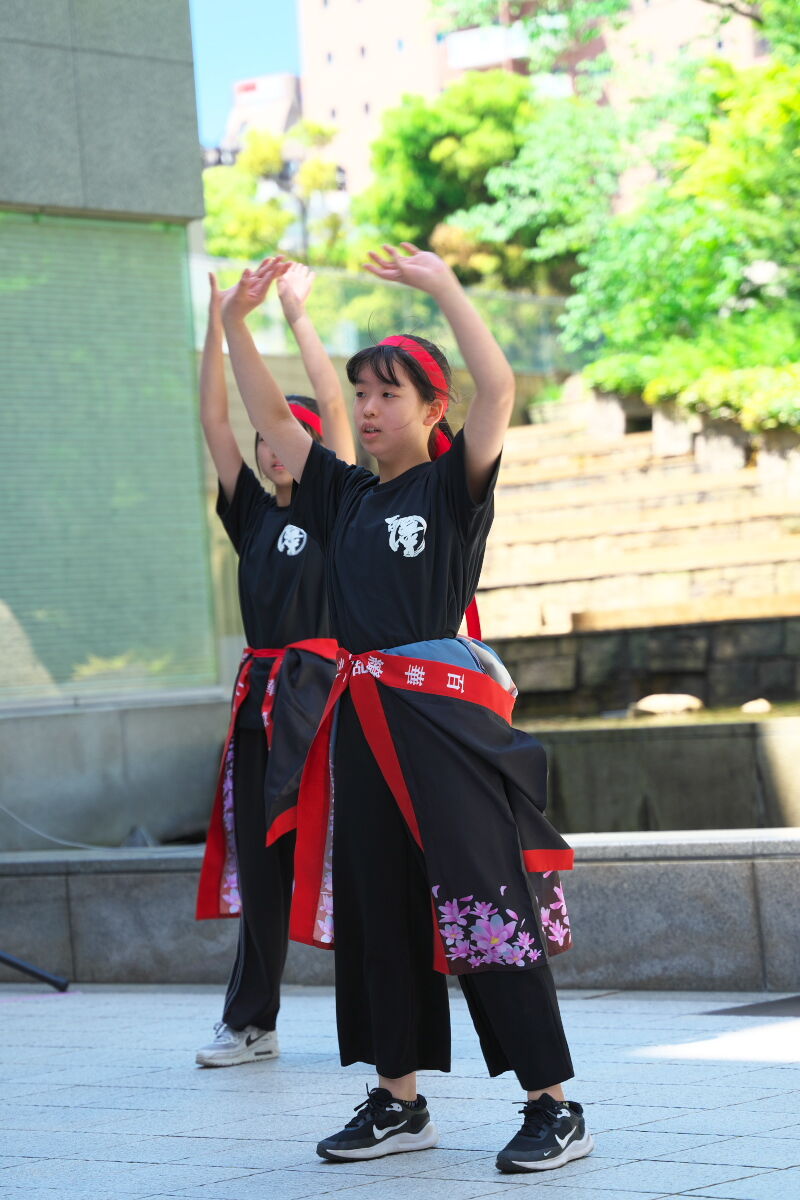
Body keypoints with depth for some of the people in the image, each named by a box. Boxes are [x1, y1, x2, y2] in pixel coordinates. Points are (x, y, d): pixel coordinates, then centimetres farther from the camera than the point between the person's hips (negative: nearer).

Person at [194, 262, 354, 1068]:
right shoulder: (254, 514, 14)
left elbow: (333, 407, -8)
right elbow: (214, 422, 10)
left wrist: (296, 312, -6)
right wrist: (219, 324, 4)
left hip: (320, 695, -6)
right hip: (260, 696, 6)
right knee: (258, 857, 9)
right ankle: (251, 1022, 15)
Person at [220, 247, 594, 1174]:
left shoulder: (454, 486, -1)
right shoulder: (344, 497, 15)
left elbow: (498, 390, -16)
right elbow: (270, 418, 17)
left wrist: (445, 289, -18)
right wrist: (235, 321, 8)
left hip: (444, 713, -7)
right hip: (364, 720, 7)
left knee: (487, 905, -8)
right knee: (375, 911, 10)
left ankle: (554, 1108, -4)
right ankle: (399, 1102, 20)